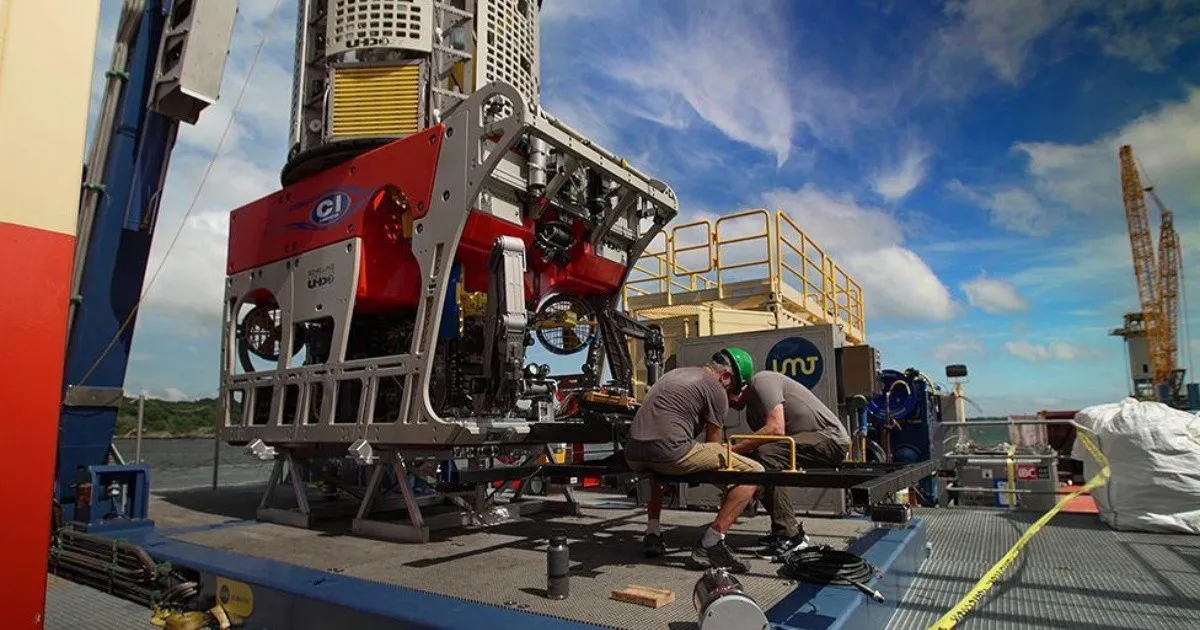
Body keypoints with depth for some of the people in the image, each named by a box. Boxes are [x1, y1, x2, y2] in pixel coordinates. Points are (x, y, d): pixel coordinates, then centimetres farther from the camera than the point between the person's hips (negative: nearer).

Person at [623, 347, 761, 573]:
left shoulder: (675, 374, 30)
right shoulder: (716, 389, 5)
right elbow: (713, 444, 10)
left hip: (633, 456, 9)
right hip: (669, 452, -8)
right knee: (754, 472, -2)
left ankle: (652, 534, 32)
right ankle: (711, 544, -7)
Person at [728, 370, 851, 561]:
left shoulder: (761, 381, -12)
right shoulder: (752, 409, 16)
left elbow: (776, 429, -25)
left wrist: (734, 449, -22)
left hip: (832, 438, -9)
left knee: (765, 455, -26)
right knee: (750, 461, 2)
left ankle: (790, 535, -19)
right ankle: (782, 529, 12)